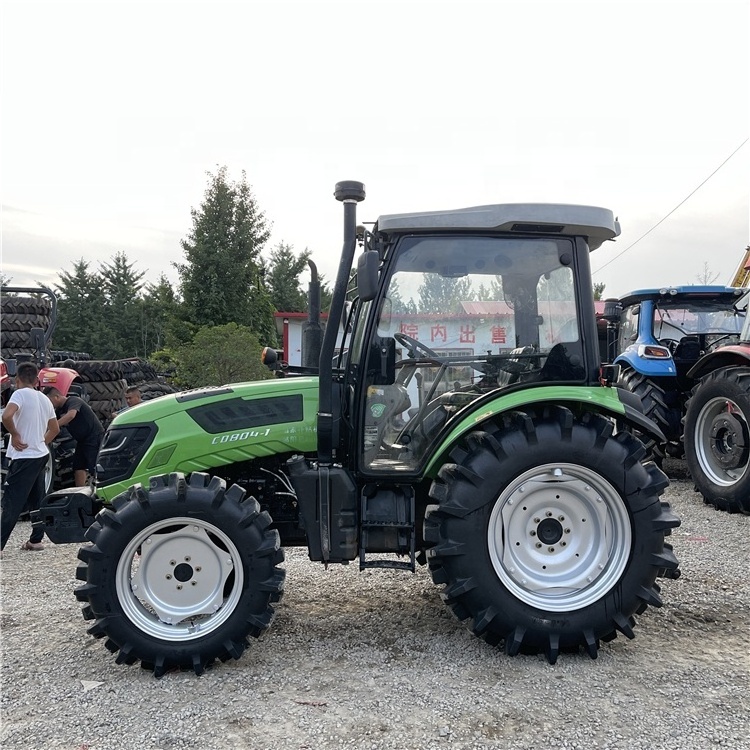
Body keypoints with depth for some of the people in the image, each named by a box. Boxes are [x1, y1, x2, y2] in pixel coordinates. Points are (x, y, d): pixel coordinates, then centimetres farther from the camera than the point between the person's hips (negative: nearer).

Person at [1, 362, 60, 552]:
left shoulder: (20, 394, -12)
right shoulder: (44, 399, 12)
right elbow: (55, 429, 19)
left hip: (24, 458, -8)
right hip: (41, 455, 8)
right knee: (37, 500, 14)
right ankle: (35, 540, 20)